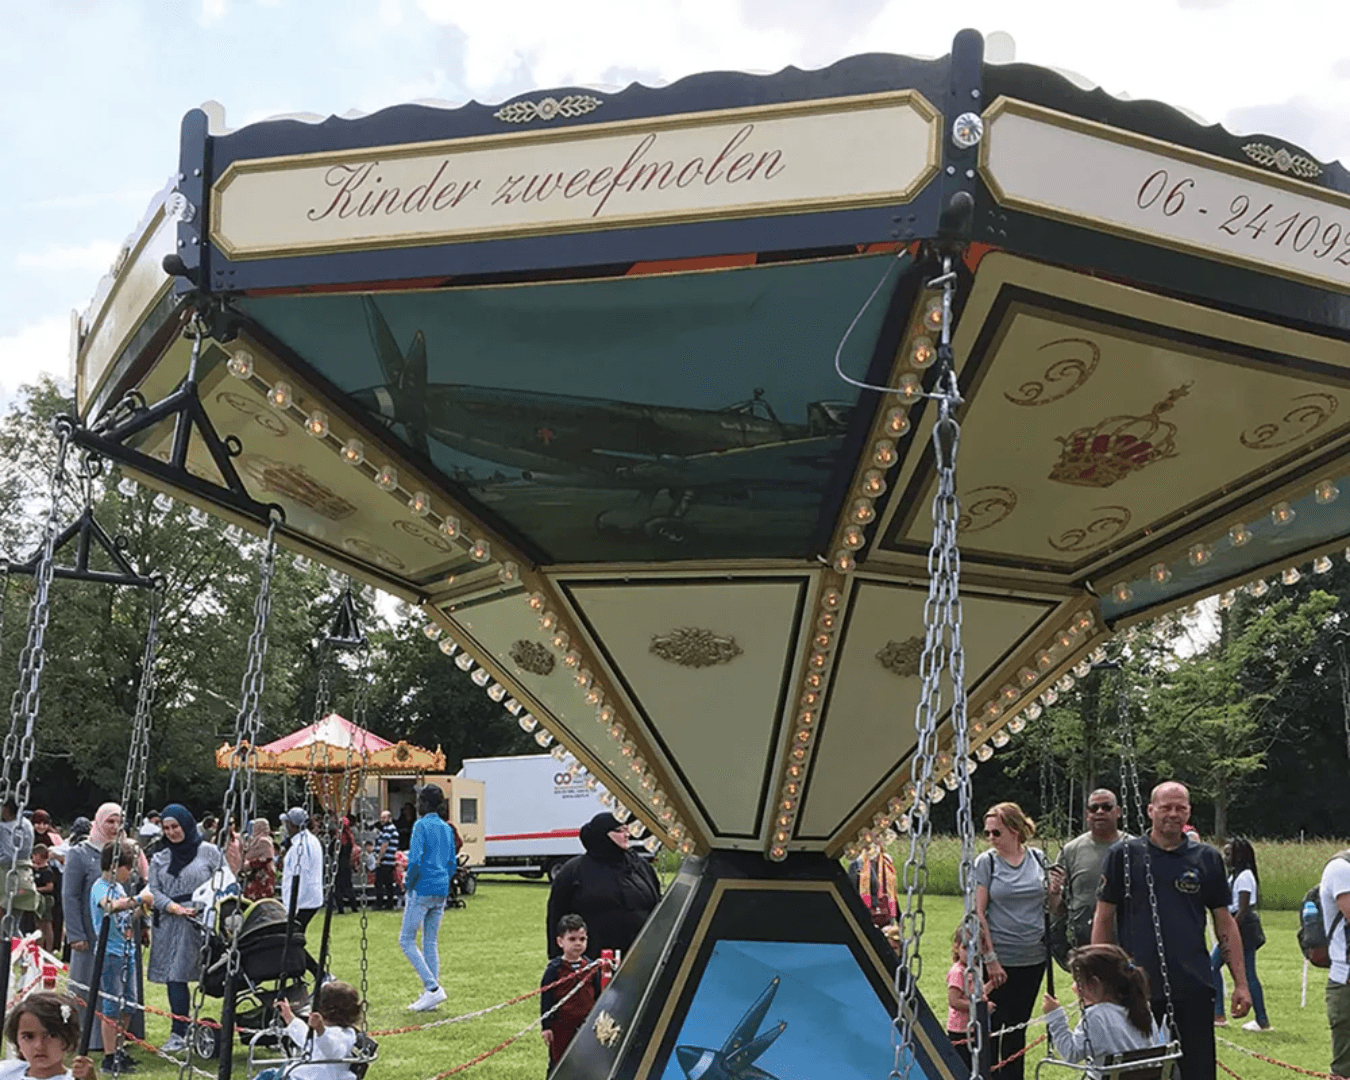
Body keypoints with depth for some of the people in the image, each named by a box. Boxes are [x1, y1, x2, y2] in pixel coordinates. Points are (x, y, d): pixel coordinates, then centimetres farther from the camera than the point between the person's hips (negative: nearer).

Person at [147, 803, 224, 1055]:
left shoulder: (209, 852, 4)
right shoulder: (159, 859, 14)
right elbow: (154, 892, 6)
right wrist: (176, 908, -10)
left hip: (202, 923, -4)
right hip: (169, 926, 4)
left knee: (178, 976, -6)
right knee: (173, 978, -1)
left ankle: (179, 1033, 1)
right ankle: (180, 1031, 4)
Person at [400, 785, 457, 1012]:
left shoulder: (421, 826, -10)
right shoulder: (447, 828, 13)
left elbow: (415, 861, -18)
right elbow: (452, 863, 17)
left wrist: (409, 884, -5)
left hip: (423, 890, -7)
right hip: (441, 891, 7)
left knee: (407, 939, 0)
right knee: (430, 942, 13)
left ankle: (433, 987, -11)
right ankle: (431, 994, 12)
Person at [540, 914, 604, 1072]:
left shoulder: (591, 967, 2)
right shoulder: (554, 969, -10)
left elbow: (598, 995, 11)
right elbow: (546, 998, -8)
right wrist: (546, 1026, -9)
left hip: (586, 1024, 3)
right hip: (561, 1026, -3)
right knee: (558, 1064, 8)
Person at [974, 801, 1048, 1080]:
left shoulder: (1038, 858, 4)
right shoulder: (986, 862, -5)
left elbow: (1050, 906, 16)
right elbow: (978, 913, -8)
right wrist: (990, 958, -12)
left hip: (1034, 958, 3)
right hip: (1000, 960, -3)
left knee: (1018, 1027, 11)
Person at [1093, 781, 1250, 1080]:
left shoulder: (1207, 859, 7)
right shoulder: (1123, 855, 1)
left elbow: (1225, 923, 11)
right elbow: (1104, 919, 4)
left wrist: (1240, 983, 5)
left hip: (1193, 988, 1)